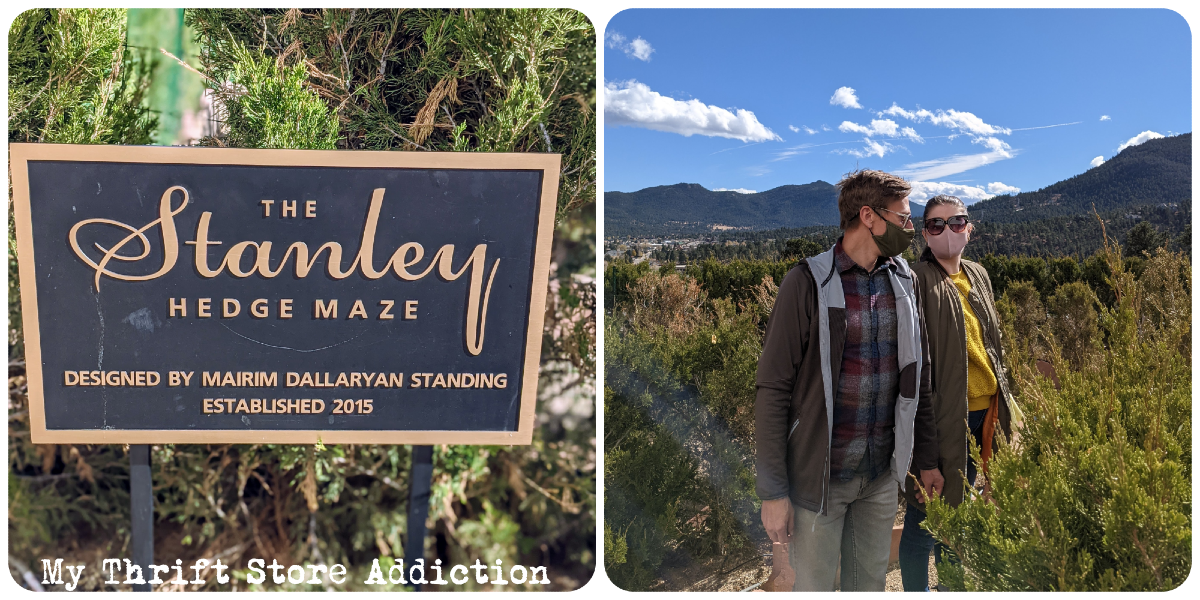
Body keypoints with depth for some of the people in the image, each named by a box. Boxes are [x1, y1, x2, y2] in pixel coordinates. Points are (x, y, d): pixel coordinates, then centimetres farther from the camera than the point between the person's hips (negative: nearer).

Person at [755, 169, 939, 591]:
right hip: (820, 476, -5)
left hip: (883, 476, 5)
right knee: (814, 586, 9)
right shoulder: (809, 283, -12)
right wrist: (772, 492, -14)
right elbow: (773, 391, -13)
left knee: (871, 582, 17)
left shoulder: (904, 281, 5)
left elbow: (917, 379, 13)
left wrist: (926, 459, 13)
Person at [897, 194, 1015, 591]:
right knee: (923, 515, 2)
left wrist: (999, 408, 18)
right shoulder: (916, 281, -12)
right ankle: (917, 591, 17)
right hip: (939, 417, -7)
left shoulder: (978, 277, 11)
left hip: (981, 413, 7)